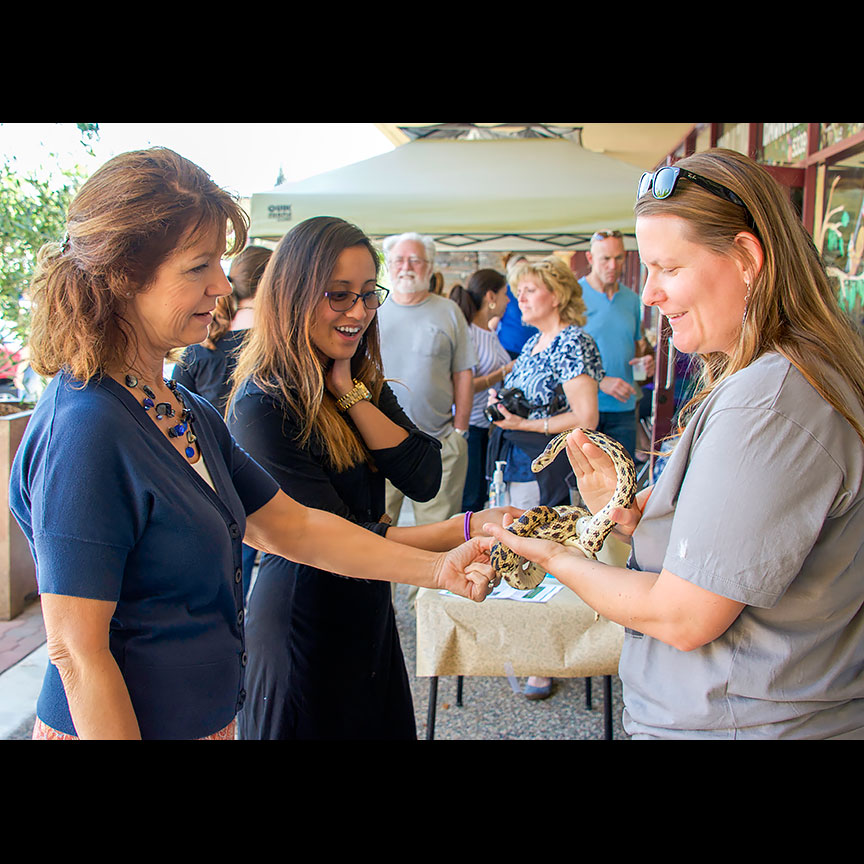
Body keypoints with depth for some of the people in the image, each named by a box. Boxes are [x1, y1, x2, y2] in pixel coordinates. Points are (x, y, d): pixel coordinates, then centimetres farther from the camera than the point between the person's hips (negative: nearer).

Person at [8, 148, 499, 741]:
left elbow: (292, 527, 3)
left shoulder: (192, 414, 2)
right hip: (124, 724, -8)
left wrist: (437, 568, -3)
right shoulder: (85, 430, -25)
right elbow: (78, 654, -24)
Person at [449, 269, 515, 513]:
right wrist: (504, 372, -19)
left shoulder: (491, 333, 13)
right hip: (470, 427, -9)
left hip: (491, 427, 9)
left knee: (481, 497, 14)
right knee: (469, 499, -2)